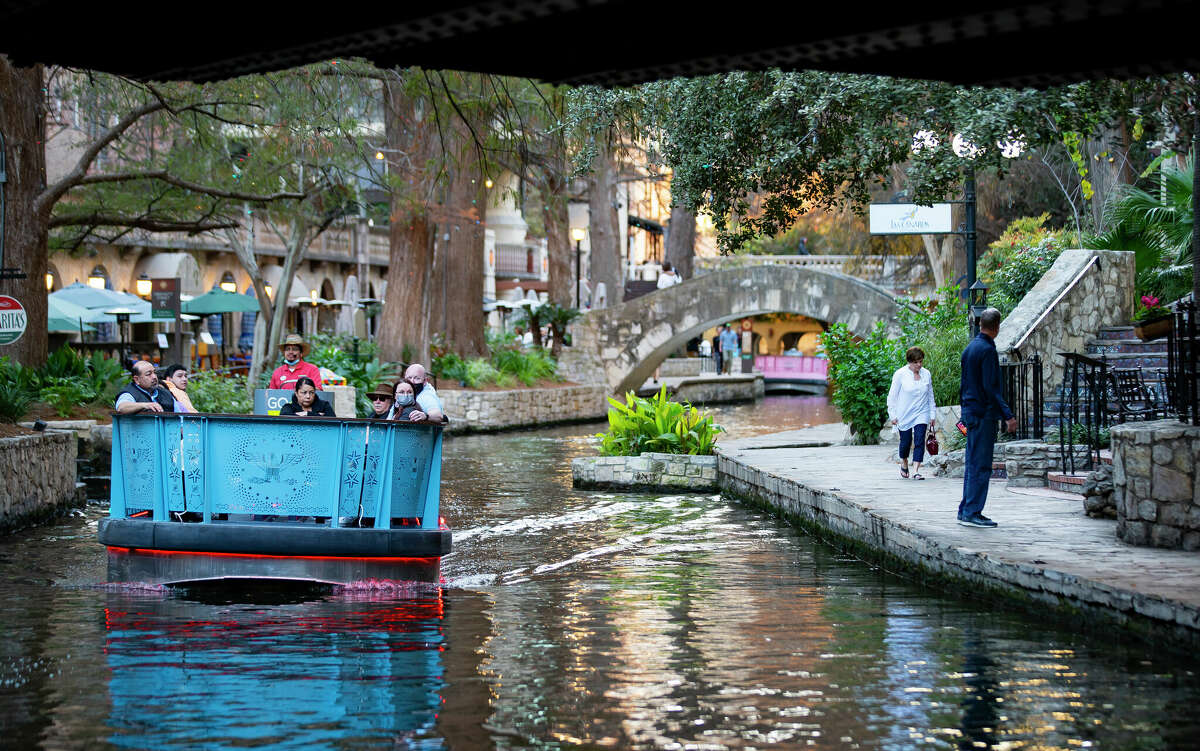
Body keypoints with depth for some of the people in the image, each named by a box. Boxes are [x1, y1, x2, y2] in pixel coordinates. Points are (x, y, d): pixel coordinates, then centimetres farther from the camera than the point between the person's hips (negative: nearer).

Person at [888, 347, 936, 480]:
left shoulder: (926, 374, 5)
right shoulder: (900, 374, -6)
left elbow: (930, 396, 13)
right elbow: (892, 396, -2)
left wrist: (932, 415, 11)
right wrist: (893, 415, -6)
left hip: (921, 414, 2)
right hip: (904, 415, -2)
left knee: (919, 441, -11)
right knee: (906, 442, 5)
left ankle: (916, 471, -13)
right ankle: (904, 462, 35)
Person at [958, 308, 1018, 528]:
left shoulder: (969, 348, 13)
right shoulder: (987, 350, -14)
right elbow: (991, 388, -19)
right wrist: (1008, 415, -20)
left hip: (971, 412, 9)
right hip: (984, 414, -9)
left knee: (972, 464, 12)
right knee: (981, 465, -6)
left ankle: (965, 511, 14)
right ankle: (972, 513, -7)